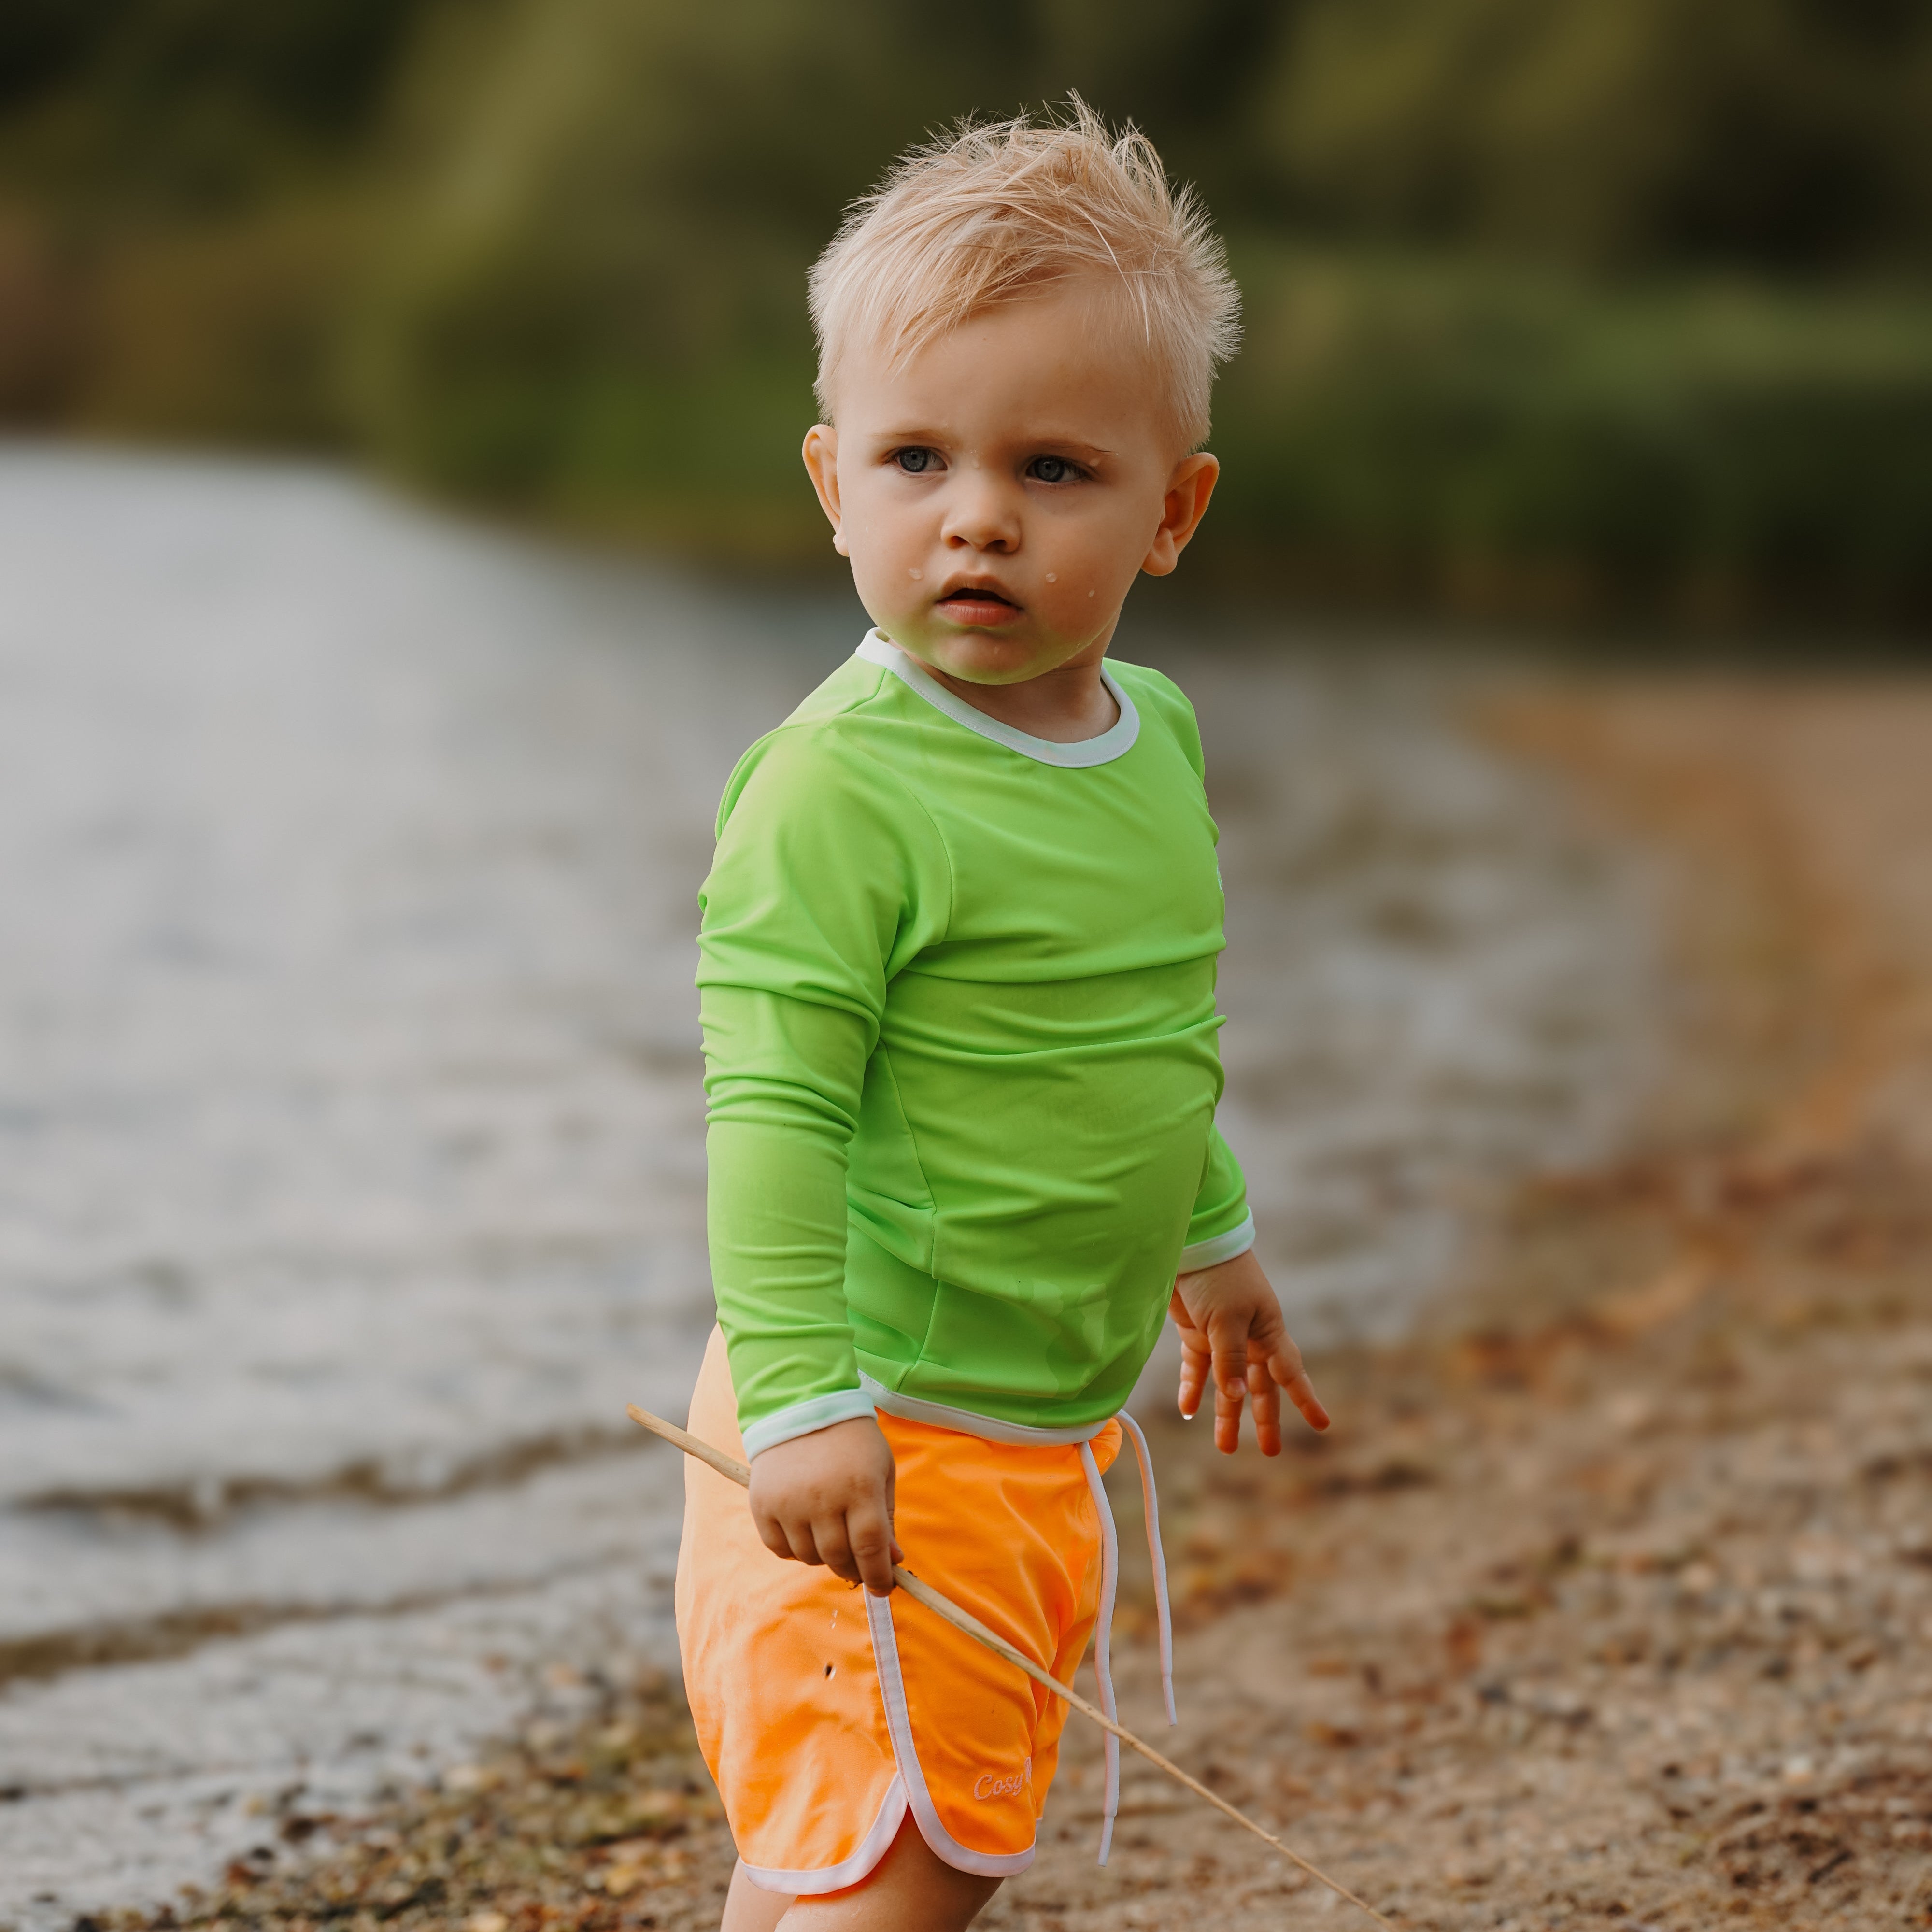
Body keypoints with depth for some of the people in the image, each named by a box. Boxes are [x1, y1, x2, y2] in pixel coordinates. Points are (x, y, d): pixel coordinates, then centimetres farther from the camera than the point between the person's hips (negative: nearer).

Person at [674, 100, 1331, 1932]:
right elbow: (773, 1105, -24)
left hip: (1056, 1421, 8)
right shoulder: (839, 787, -21)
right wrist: (804, 1398, -31)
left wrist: (1208, 1240, 33)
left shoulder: (1153, 737, 5)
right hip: (882, 1437, -8)